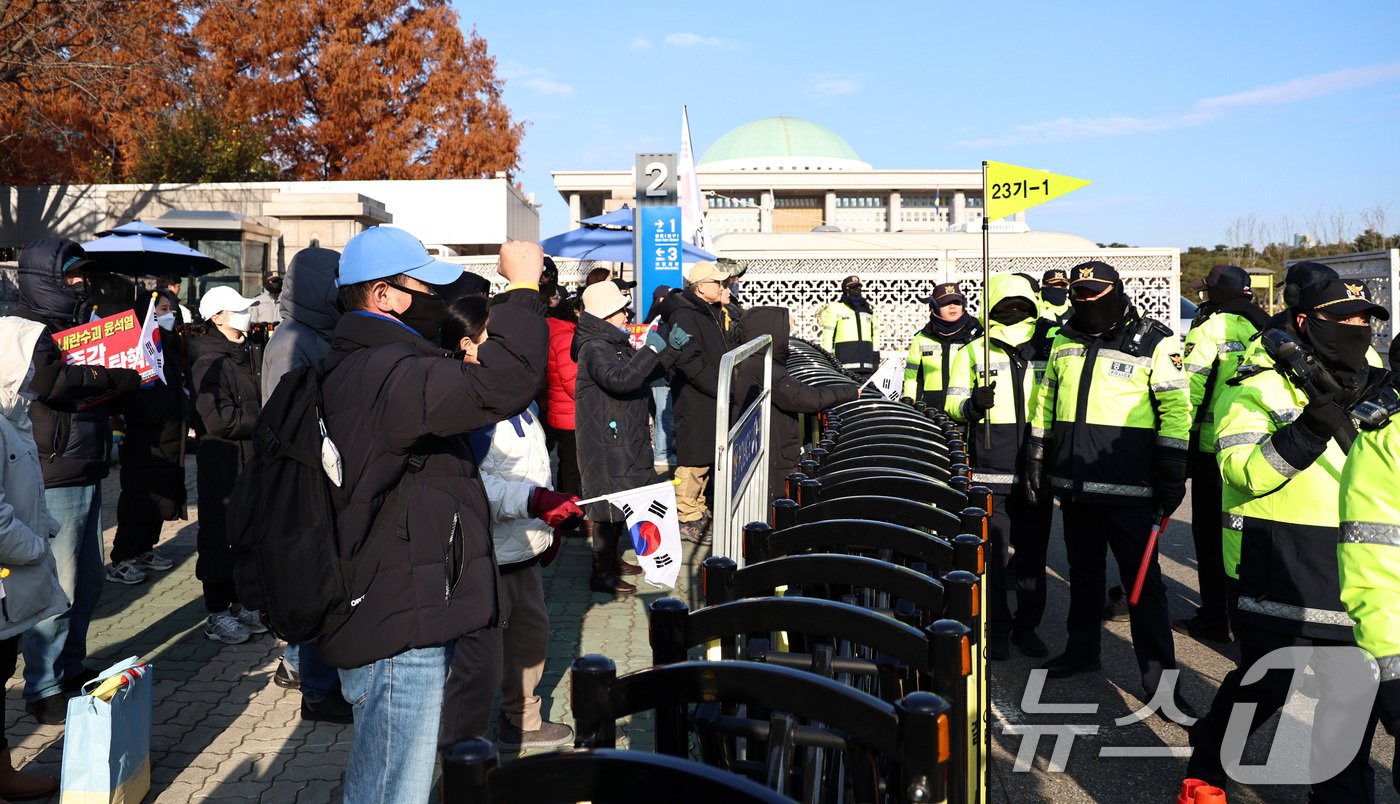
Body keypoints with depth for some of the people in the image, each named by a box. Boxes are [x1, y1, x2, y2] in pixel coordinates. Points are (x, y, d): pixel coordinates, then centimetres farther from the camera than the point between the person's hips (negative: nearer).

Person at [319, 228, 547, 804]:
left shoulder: (355, 367, 14)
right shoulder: (385, 376, -22)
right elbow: (501, 386, -33)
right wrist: (523, 288, -24)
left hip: (395, 620, 11)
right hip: (399, 632, -11)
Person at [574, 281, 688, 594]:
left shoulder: (618, 344, 14)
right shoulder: (595, 348, -17)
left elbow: (647, 372, 23)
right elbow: (620, 379, -35)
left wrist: (673, 348, 10)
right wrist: (651, 350, -30)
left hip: (625, 439, 10)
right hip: (606, 442, -10)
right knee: (610, 506, -5)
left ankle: (610, 559, 31)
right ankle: (602, 574, 3)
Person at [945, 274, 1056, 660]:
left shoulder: (1047, 349, 10)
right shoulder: (973, 352, 4)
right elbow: (953, 404, 3)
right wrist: (973, 405, -19)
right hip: (991, 470, -2)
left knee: (1033, 552, 8)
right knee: (994, 553, 2)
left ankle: (1027, 626, 21)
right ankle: (998, 630, 14)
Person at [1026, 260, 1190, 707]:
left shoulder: (1153, 341, -5)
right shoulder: (1065, 339, 11)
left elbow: (1176, 407, -6)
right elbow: (1046, 400, 19)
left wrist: (1171, 472, -10)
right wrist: (1037, 455, 17)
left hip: (1128, 486, -5)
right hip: (1075, 482, 6)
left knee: (1142, 580, -3)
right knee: (1083, 572, 18)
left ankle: (1158, 675, 3)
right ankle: (1082, 649, 33)